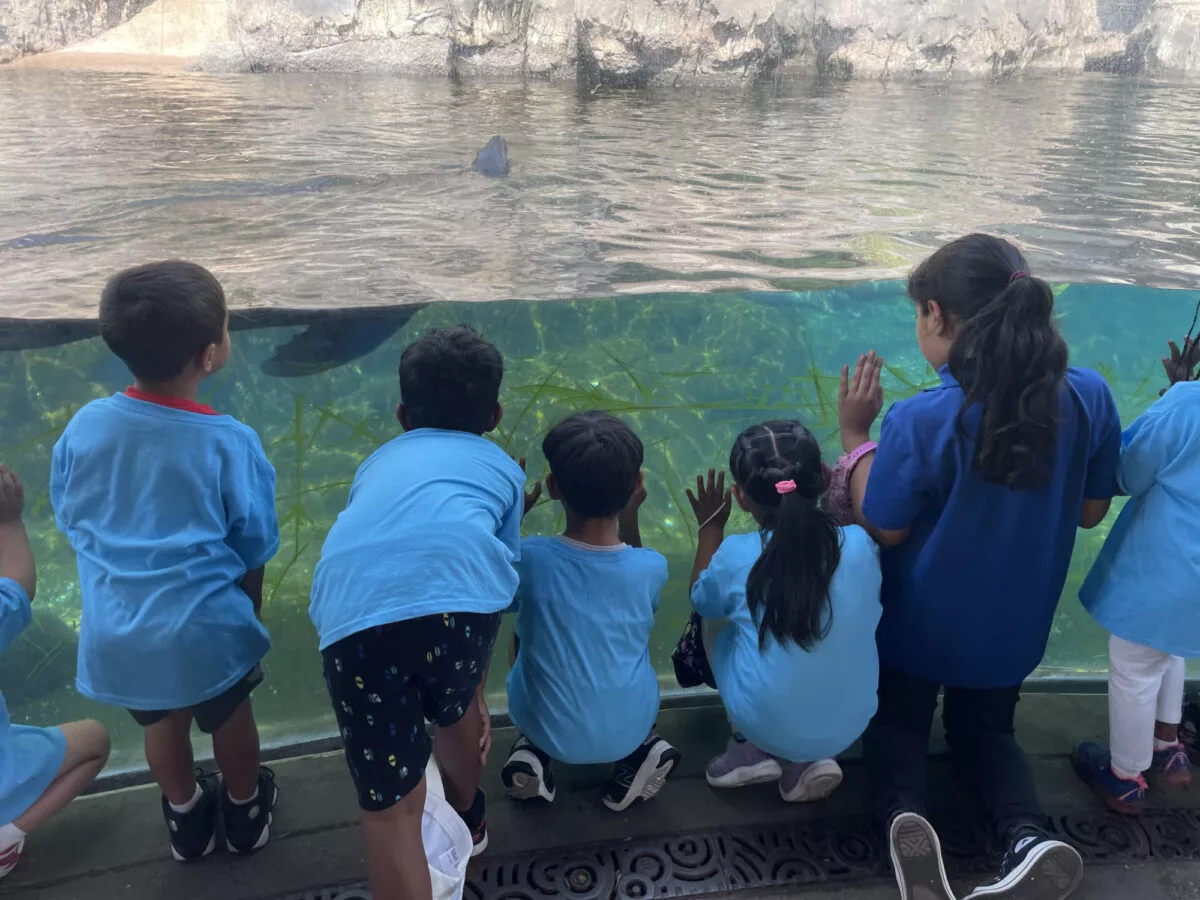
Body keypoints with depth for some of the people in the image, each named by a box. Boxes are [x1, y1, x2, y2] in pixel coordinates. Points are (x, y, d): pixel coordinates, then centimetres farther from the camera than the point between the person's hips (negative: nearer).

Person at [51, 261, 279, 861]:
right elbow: (252, 551, -9)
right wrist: (249, 617, 11)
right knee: (229, 718, 25)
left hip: (117, 629, 3)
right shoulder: (230, 442, -20)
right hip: (204, 625, -3)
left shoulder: (83, 426, -10)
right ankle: (245, 813, 49)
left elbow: (71, 523, 5)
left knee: (162, 723, 28)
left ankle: (186, 820, 53)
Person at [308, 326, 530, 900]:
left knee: (391, 811, 13)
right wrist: (475, 692, 41)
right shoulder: (503, 468, 31)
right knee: (454, 712, 33)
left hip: (353, 613, 0)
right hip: (457, 597, 0)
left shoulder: (378, 463, 38)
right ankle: (466, 818, 61)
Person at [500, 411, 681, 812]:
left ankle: (534, 754, 10)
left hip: (550, 731, -1)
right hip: (630, 728, 1)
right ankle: (640, 751, 10)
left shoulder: (529, 558, -24)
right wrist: (630, 514, 4)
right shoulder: (651, 567, -18)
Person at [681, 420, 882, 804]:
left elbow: (701, 600, 5)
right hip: (850, 728, 2)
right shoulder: (860, 544, -14)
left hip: (765, 726, -1)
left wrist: (710, 527, 15)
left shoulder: (735, 557, -18)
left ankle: (752, 749, 16)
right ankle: (807, 761, 14)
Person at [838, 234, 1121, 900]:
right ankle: (1027, 835, -2)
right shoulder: (1089, 397, -17)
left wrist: (856, 436, -10)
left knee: (897, 721, 23)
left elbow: (883, 530, -16)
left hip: (918, 622, -3)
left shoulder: (920, 421, -31)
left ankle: (903, 815, -9)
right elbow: (1090, 512, -3)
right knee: (983, 727, 27)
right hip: (1013, 623, 4)